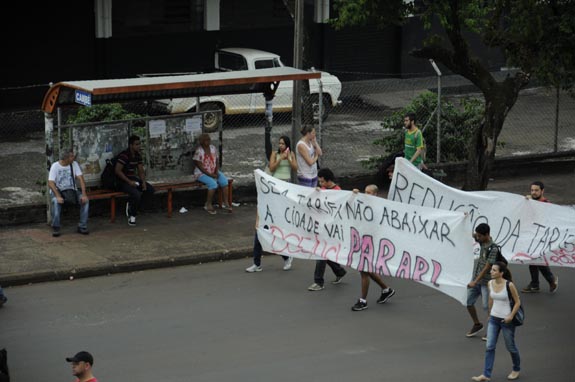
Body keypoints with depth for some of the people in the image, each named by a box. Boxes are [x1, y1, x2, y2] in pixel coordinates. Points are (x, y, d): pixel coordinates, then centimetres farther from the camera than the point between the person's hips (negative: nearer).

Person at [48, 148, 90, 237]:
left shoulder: (74, 164, -1)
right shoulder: (55, 166, -12)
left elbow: (81, 179, -7)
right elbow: (50, 183, -20)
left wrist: (84, 194, -22)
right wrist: (58, 196, -35)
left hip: (72, 190, 3)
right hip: (58, 190, -3)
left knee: (85, 200, -23)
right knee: (56, 201, -36)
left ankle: (82, 226, -13)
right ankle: (55, 228, -23)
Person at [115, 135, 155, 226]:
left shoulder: (138, 155, 7)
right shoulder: (124, 155, -18)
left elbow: (141, 171, 10)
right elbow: (118, 171, -23)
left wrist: (143, 182, -7)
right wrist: (129, 182, -24)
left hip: (133, 178, 8)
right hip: (122, 181, -8)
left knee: (150, 190, -8)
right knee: (136, 193, -32)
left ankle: (131, 205, 3)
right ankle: (132, 216, -11)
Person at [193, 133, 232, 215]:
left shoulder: (213, 148, 3)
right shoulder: (198, 151, -16)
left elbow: (217, 161, 8)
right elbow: (199, 166, -18)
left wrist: (217, 172, -9)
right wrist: (210, 174, -20)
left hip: (214, 172, 6)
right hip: (202, 173, -6)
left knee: (224, 181, -19)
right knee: (213, 184, -31)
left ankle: (225, 203, -14)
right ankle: (208, 205, -15)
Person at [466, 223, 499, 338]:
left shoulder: (493, 249, -21)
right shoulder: (482, 242, 2)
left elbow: (486, 268, -21)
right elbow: (472, 235, 21)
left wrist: (475, 282, -21)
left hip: (485, 282, -8)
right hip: (476, 279, 8)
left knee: (487, 306, -5)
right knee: (469, 303, 9)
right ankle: (477, 324, 28)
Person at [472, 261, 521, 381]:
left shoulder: (509, 285, -19)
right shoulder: (490, 283, -3)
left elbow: (517, 302, -10)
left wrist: (511, 316, -19)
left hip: (506, 320, -5)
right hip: (493, 319, 5)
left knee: (510, 347, 12)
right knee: (489, 347, -3)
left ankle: (516, 369, 36)